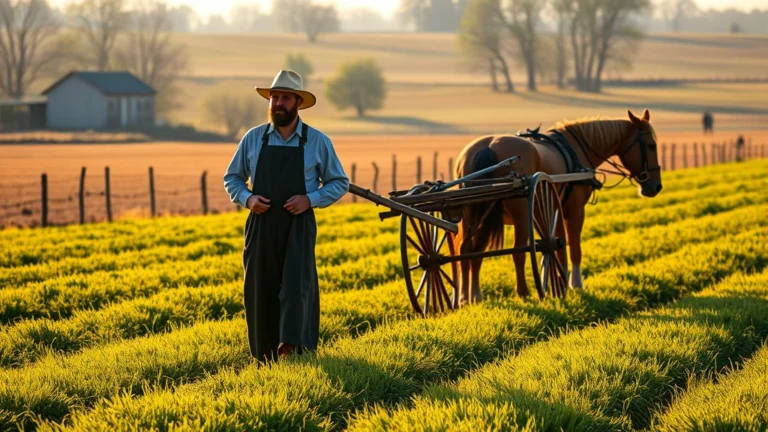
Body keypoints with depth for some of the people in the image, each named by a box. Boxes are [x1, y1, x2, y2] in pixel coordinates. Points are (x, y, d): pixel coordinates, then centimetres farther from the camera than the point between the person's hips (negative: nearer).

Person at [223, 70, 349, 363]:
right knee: (260, 289, 3)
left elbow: (339, 183, 6)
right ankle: (263, 355, 13)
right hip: (261, 224, 2)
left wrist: (310, 199, -11)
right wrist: (247, 199, -7)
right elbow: (232, 178, 14)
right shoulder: (253, 139, 6)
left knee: (296, 282, -17)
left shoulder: (317, 141, 1)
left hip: (298, 224, -2)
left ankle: (291, 346, -26)